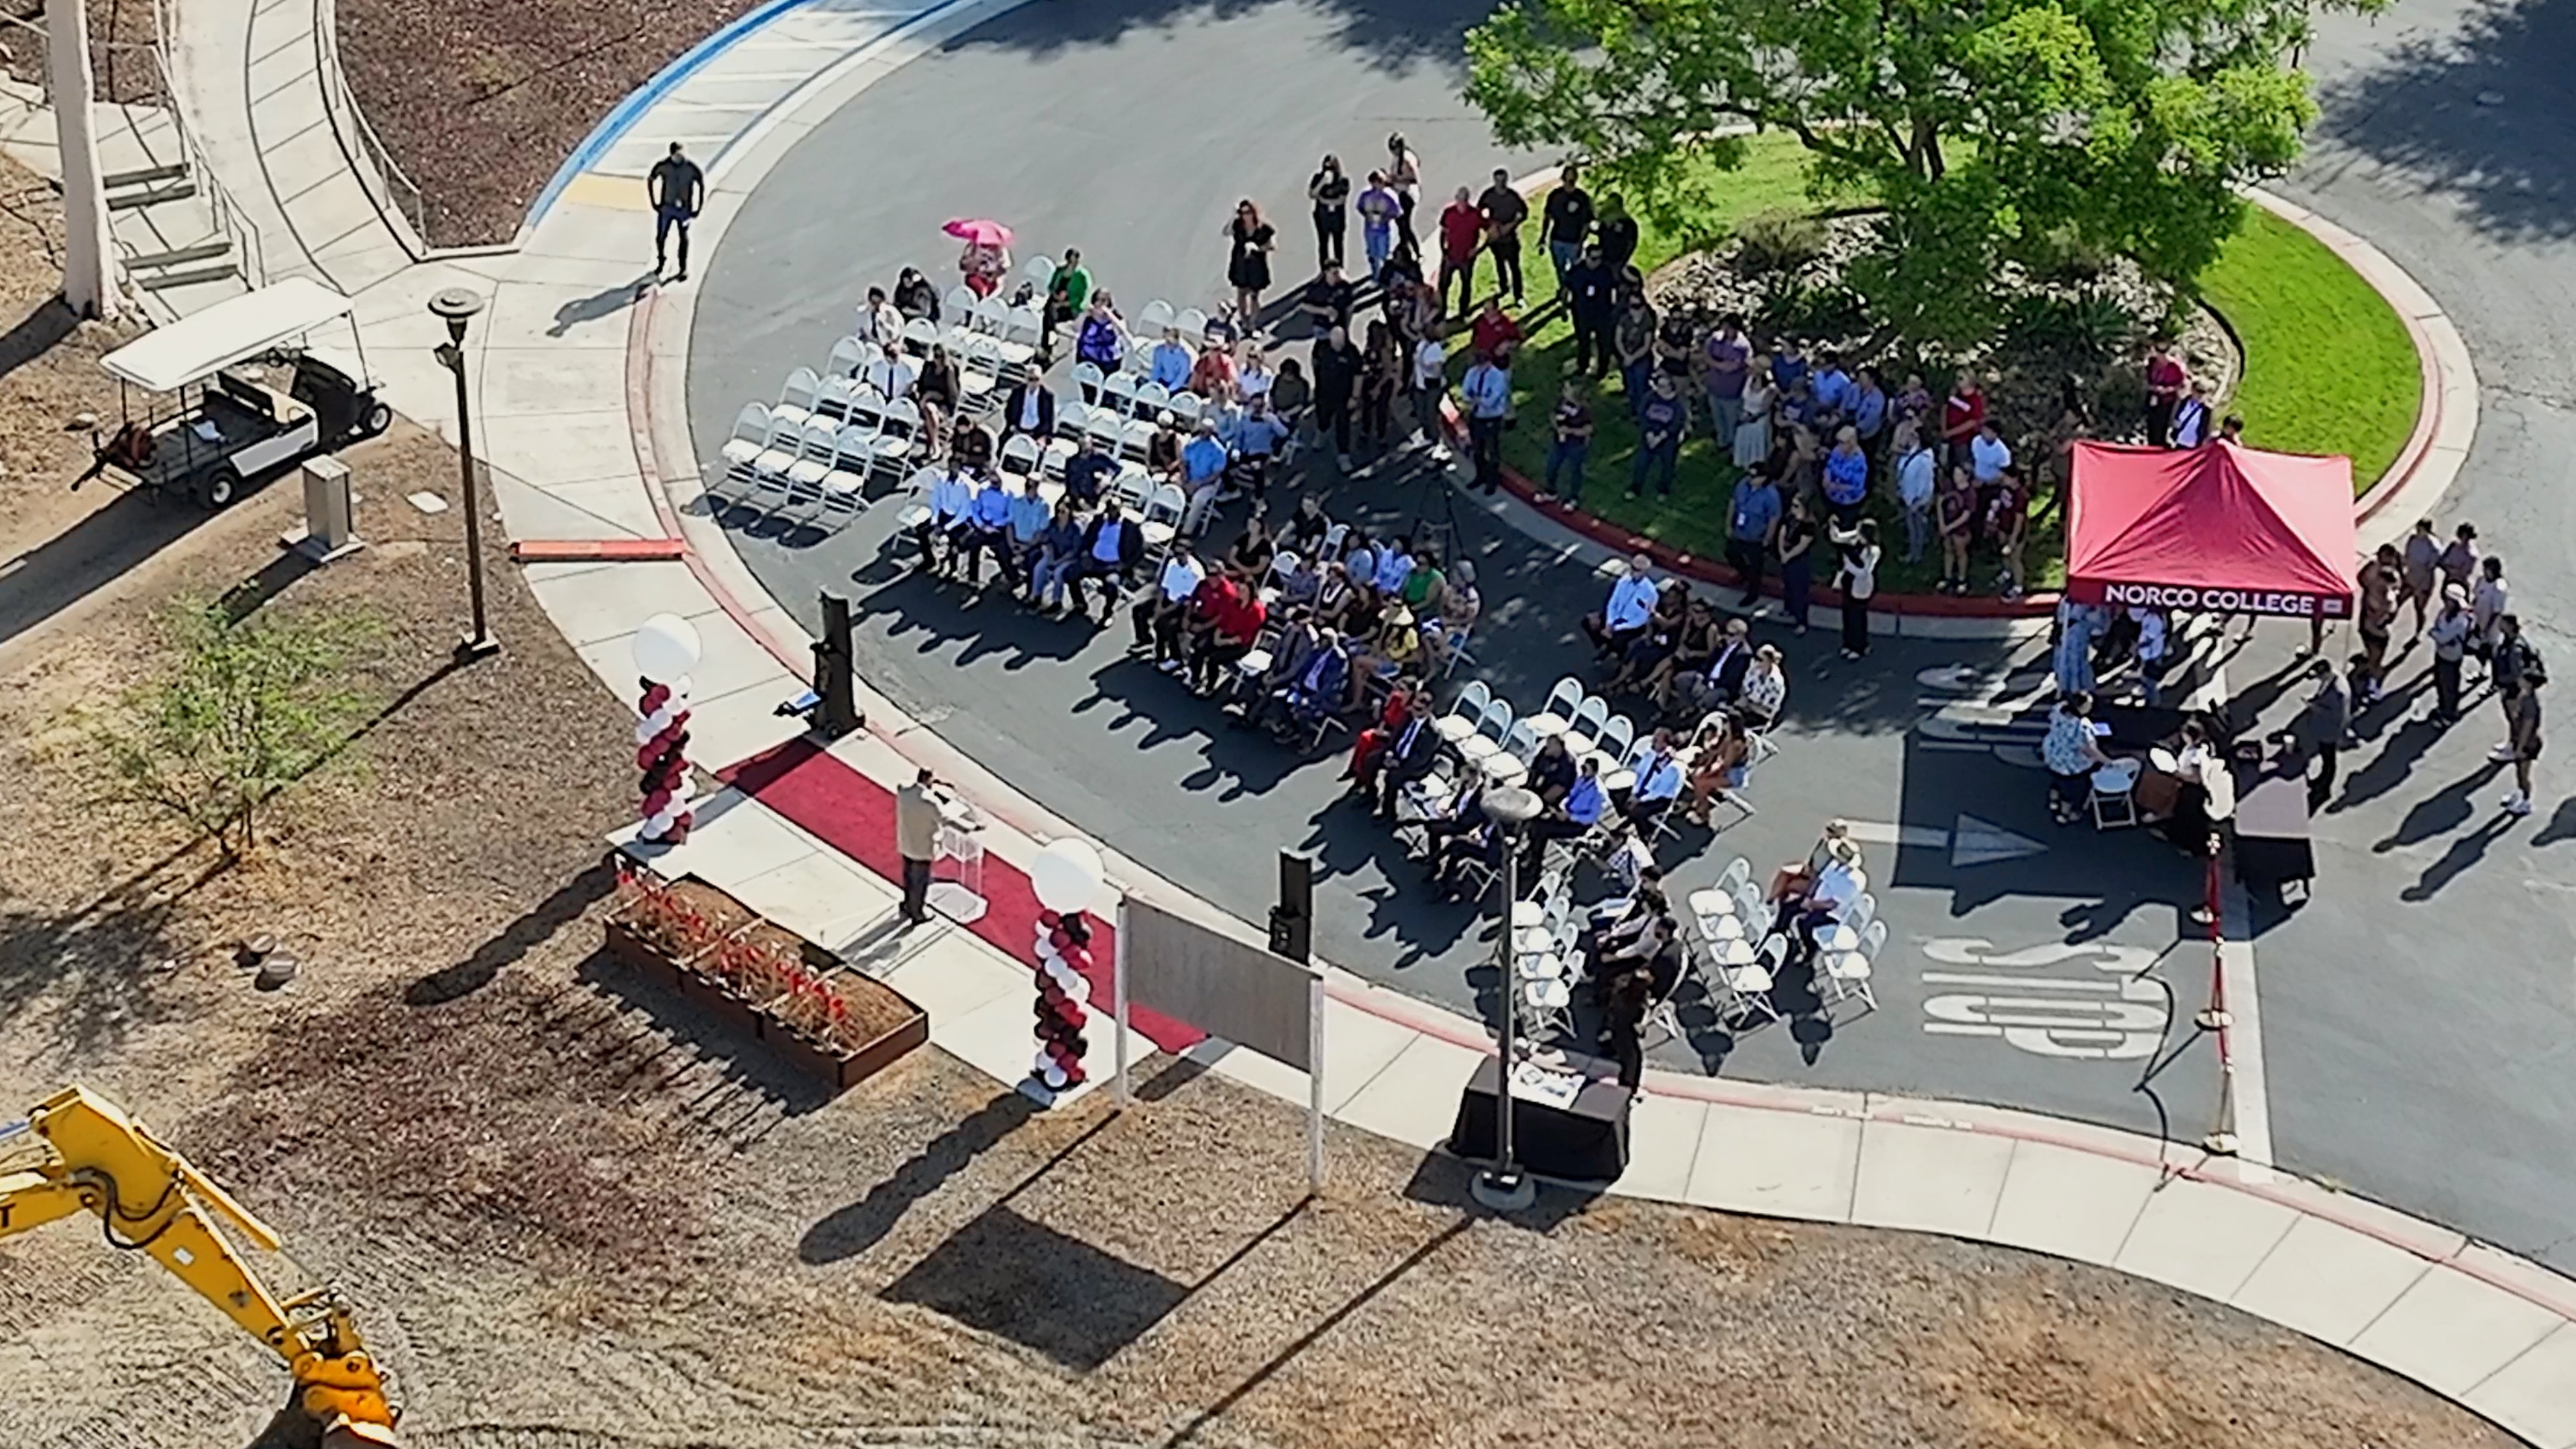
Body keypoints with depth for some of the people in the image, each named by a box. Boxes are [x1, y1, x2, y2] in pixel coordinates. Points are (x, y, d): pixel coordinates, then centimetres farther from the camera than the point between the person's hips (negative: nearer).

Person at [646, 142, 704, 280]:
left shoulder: (692, 168, -19)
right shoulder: (662, 165, -16)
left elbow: (703, 186, -7)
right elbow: (649, 180, 0)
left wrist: (699, 209, -8)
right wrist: (654, 203, -1)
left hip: (685, 209, -1)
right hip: (666, 208, 1)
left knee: (684, 239, 11)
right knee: (660, 238, 8)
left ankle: (683, 269, 26)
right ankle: (660, 264, 32)